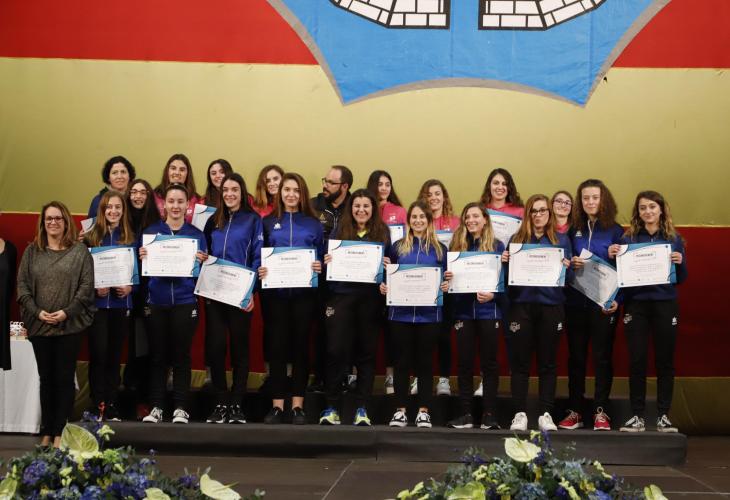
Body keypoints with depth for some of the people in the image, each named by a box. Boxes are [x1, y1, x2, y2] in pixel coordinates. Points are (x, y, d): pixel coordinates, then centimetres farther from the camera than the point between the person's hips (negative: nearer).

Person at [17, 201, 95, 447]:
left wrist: (67, 312, -14)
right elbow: (22, 284, 4)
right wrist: (37, 312, -9)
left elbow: (87, 285, -5)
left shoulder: (80, 251, 1)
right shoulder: (32, 251, 9)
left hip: (69, 325, -2)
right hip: (39, 325, 3)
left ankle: (60, 432, 7)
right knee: (46, 378, 9)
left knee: (64, 378, 1)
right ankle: (46, 431, 16)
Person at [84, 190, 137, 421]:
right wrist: (94, 288, -15)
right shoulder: (90, 238, 2)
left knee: (114, 355, 6)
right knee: (98, 354, -8)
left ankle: (111, 405, 13)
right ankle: (97, 404, 0)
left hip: (122, 304, 2)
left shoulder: (131, 239, 8)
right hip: (97, 304, -2)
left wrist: (130, 286, -9)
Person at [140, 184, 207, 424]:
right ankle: (156, 406, 12)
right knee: (157, 356, 4)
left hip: (184, 302, -1)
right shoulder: (150, 232, 7)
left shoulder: (196, 234, 7)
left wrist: (200, 262, -14)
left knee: (181, 356, 2)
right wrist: (142, 258, -12)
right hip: (156, 302, 1)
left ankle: (180, 407, 10)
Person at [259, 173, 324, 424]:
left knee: (301, 345, 3)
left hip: (304, 292, 0)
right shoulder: (268, 222, 9)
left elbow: (321, 257, 8)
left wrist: (319, 267, -12)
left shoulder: (313, 224, 9)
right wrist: (260, 270, -11)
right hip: (276, 291, 0)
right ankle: (277, 405, 6)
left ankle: (298, 405, 9)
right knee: (277, 346, 0)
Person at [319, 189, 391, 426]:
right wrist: (326, 261, -12)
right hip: (341, 296, 0)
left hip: (370, 298, 0)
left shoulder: (383, 233, 8)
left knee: (366, 351, 4)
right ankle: (331, 407, 2)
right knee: (336, 350, -6)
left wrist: (387, 265, -11)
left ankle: (362, 409, 9)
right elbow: (328, 260, 9)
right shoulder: (339, 231, 8)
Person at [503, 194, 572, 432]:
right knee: (519, 361, 2)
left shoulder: (561, 240, 9)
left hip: (551, 307, 0)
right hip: (521, 305, 0)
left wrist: (566, 267, -14)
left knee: (548, 362, 5)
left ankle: (546, 413, 11)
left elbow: (568, 277, 7)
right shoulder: (517, 239, 8)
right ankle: (520, 413, 8)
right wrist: (505, 262, -12)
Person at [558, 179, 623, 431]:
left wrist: (617, 299, -13)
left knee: (602, 356, 2)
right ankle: (575, 410, 12)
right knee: (576, 356, 6)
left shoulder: (615, 231, 1)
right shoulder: (573, 230, 8)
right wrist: (570, 265, -10)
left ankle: (601, 411, 9)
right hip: (576, 302, 2)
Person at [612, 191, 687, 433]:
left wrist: (679, 263, -12)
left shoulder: (674, 239, 7)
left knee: (664, 360, 3)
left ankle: (663, 415, 11)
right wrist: (613, 257, -13)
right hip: (636, 304, 0)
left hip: (665, 305, 1)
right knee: (637, 360, -1)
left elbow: (681, 278, 7)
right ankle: (637, 415, 6)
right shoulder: (628, 238, 5)